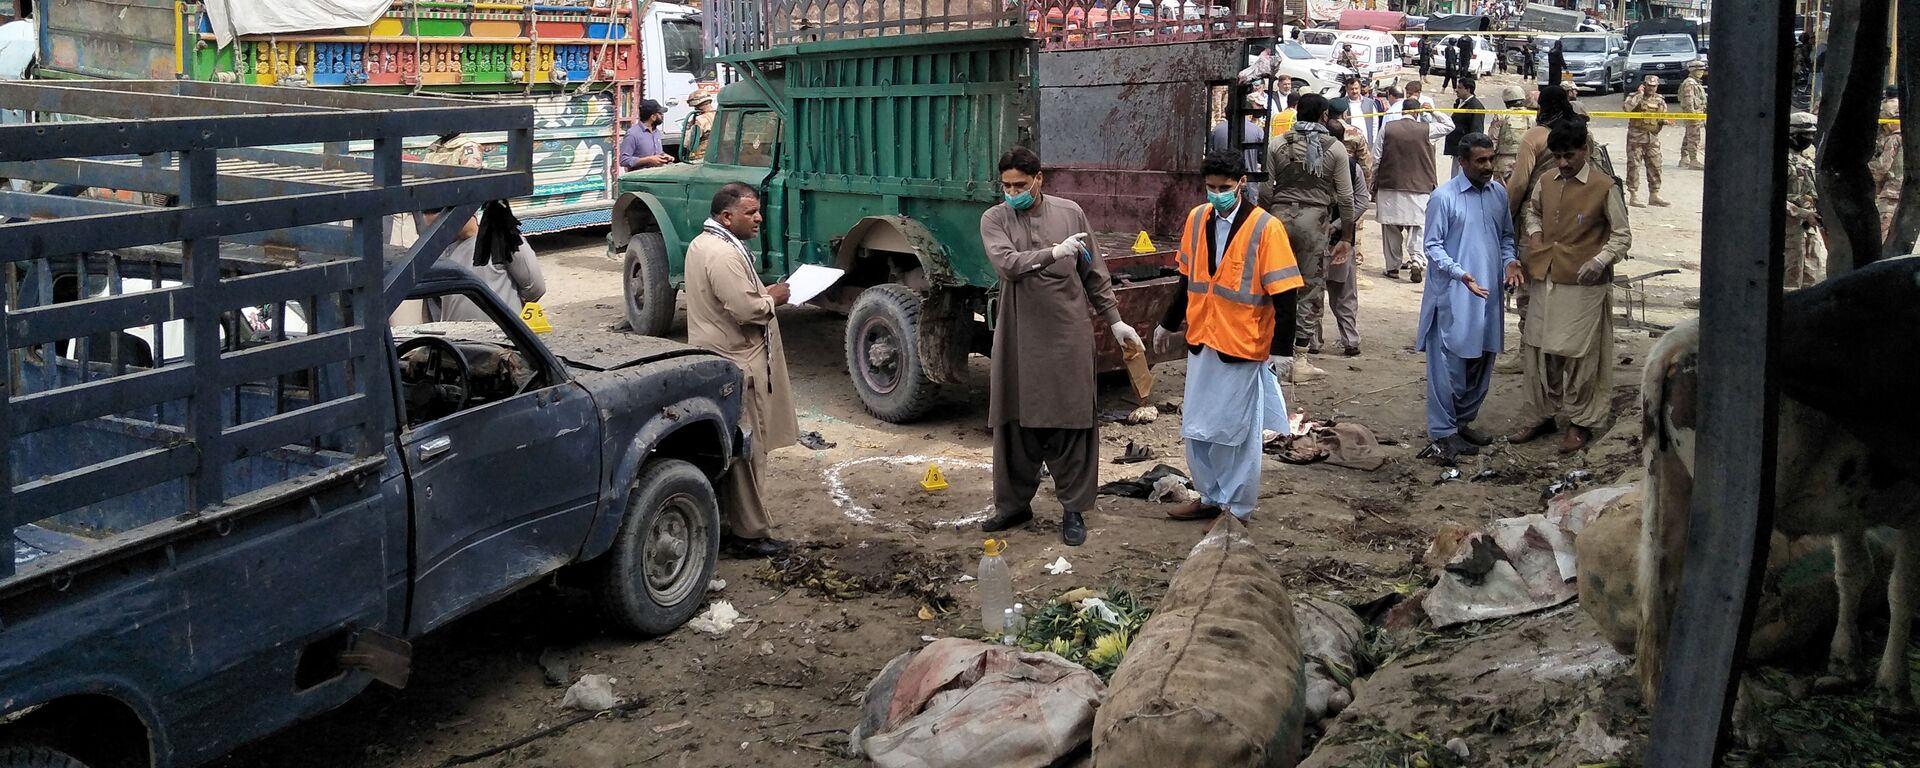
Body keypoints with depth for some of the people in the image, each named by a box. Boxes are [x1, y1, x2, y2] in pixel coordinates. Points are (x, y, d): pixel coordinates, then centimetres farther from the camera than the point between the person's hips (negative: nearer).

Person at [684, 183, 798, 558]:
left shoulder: (703, 243, 13)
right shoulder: (723, 253, -21)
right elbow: (747, 309, -27)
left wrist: (763, 293, 9)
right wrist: (773, 298, -8)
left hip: (718, 361, 11)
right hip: (737, 365, -11)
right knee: (747, 451, -3)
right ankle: (749, 534, 4)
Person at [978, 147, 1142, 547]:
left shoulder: (1070, 213, 4)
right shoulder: (995, 220, 1)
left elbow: (1095, 273, 10)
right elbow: (1006, 264, -17)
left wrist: (1114, 321, 9)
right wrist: (1053, 253, -28)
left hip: (1068, 336, 0)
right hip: (1018, 338, 1)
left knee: (1071, 423, 1)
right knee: (1016, 422, 8)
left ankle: (1074, 509, 11)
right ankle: (1014, 503, 22)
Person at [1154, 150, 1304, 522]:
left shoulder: (1265, 227, -14)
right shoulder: (1197, 219, 3)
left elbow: (1284, 294, -14)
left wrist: (1282, 348, -16)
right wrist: (1169, 323, 21)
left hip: (1243, 347, -6)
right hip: (1202, 342, 6)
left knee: (1239, 432, 6)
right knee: (1197, 428, 13)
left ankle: (1238, 508, 19)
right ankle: (1210, 496, 30)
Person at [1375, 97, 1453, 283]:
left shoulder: (1387, 130, -1)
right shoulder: (1425, 129, -5)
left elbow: (1376, 160, 2)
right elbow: (1449, 125, 13)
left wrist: (1373, 187, 12)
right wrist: (1432, 111, 16)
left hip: (1389, 188, 1)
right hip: (1418, 189, -1)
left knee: (1391, 230, 9)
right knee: (1418, 228, 3)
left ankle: (1392, 267, 12)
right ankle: (1417, 261, -16)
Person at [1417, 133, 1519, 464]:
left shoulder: (1499, 194, 8)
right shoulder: (1443, 197, -10)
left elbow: (1506, 236, 18)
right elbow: (1432, 246, -10)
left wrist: (1509, 261, -3)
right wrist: (1460, 273, -23)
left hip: (1489, 295, 6)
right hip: (1453, 297, -6)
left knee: (1482, 362, 13)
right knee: (1449, 365, -4)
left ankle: (1463, 421, 28)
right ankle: (1443, 434, 3)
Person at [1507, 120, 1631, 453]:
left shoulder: (1604, 187, -9)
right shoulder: (1546, 183, 7)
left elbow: (1622, 236, -6)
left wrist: (1600, 261, -22)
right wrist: (1534, 234, 8)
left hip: (1582, 285, -6)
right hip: (1545, 279, 6)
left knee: (1578, 355, 1)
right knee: (1536, 348, 10)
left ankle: (1581, 422, 15)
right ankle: (1540, 416, 23)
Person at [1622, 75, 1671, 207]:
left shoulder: (1660, 100, 12)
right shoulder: (1634, 97, -1)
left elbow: (1663, 119, 16)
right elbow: (1626, 108, -22)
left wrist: (1666, 121, -8)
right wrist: (1639, 95, -16)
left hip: (1653, 137, 4)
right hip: (1636, 137, -4)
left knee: (1655, 166, 5)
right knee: (1634, 166, -4)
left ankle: (1654, 195, 13)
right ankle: (1633, 196, 1)